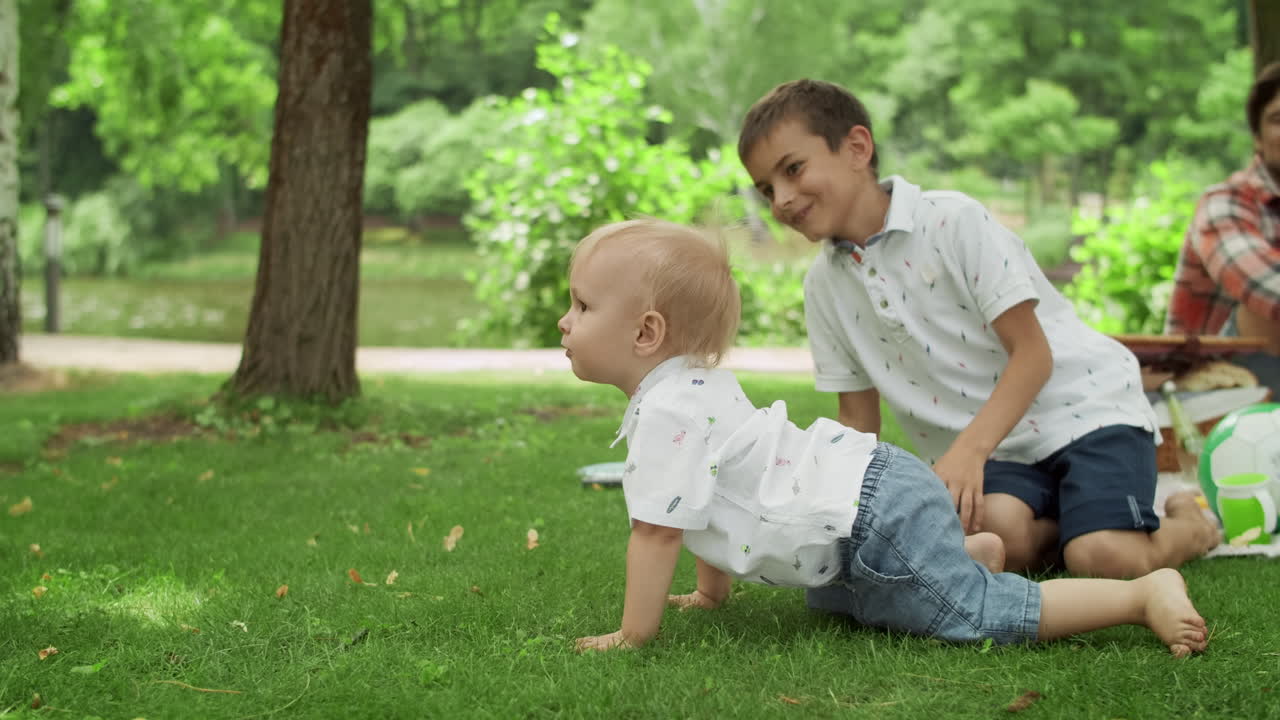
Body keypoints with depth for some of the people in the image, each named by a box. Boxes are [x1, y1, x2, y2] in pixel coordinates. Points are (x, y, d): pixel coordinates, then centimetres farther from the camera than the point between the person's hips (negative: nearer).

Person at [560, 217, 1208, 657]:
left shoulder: (665, 413, -19)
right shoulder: (699, 387, 14)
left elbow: (657, 533, -19)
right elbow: (717, 501, 27)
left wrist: (633, 635, -10)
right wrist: (711, 592, 32)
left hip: (876, 516, -11)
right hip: (870, 488, 11)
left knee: (985, 614, -9)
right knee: (834, 598, 34)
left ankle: (1147, 593, -8)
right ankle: (974, 553, 34)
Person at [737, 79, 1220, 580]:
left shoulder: (955, 222, -12)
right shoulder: (824, 285, 6)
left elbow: (1032, 353, -15)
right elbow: (859, 420, 13)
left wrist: (967, 451, -29)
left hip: (1083, 409, -3)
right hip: (985, 450, 4)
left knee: (1104, 557, -28)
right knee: (994, 529, -33)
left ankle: (1189, 524, 5)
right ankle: (1062, 526, 0)